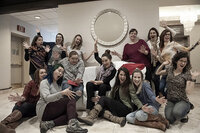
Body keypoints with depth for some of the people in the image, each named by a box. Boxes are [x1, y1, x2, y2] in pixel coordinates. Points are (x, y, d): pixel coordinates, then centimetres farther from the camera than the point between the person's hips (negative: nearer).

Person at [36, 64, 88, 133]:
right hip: (44, 110, -7)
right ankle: (72, 125, -43)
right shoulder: (44, 82, -2)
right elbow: (47, 98, -20)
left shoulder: (58, 84, 22)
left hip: (55, 111, 7)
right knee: (71, 99, -26)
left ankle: (50, 123, -29)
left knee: (74, 113, -20)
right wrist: (62, 93, -32)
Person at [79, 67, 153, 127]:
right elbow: (111, 98, 14)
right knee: (100, 109, -21)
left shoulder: (129, 86, -1)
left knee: (104, 98, -19)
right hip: (116, 108, 6)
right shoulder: (116, 85, 17)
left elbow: (135, 99, -9)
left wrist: (142, 107, -28)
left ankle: (91, 117, -30)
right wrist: (99, 99, 0)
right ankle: (118, 119, -35)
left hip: (126, 109, -6)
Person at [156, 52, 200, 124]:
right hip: (170, 100, 2)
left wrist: (193, 78, -27)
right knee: (170, 120, -18)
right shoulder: (170, 69, 0)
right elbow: (157, 73, 11)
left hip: (182, 101, -2)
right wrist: (163, 64, -2)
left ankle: (185, 111, 3)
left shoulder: (187, 73, -9)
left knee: (176, 113, -34)